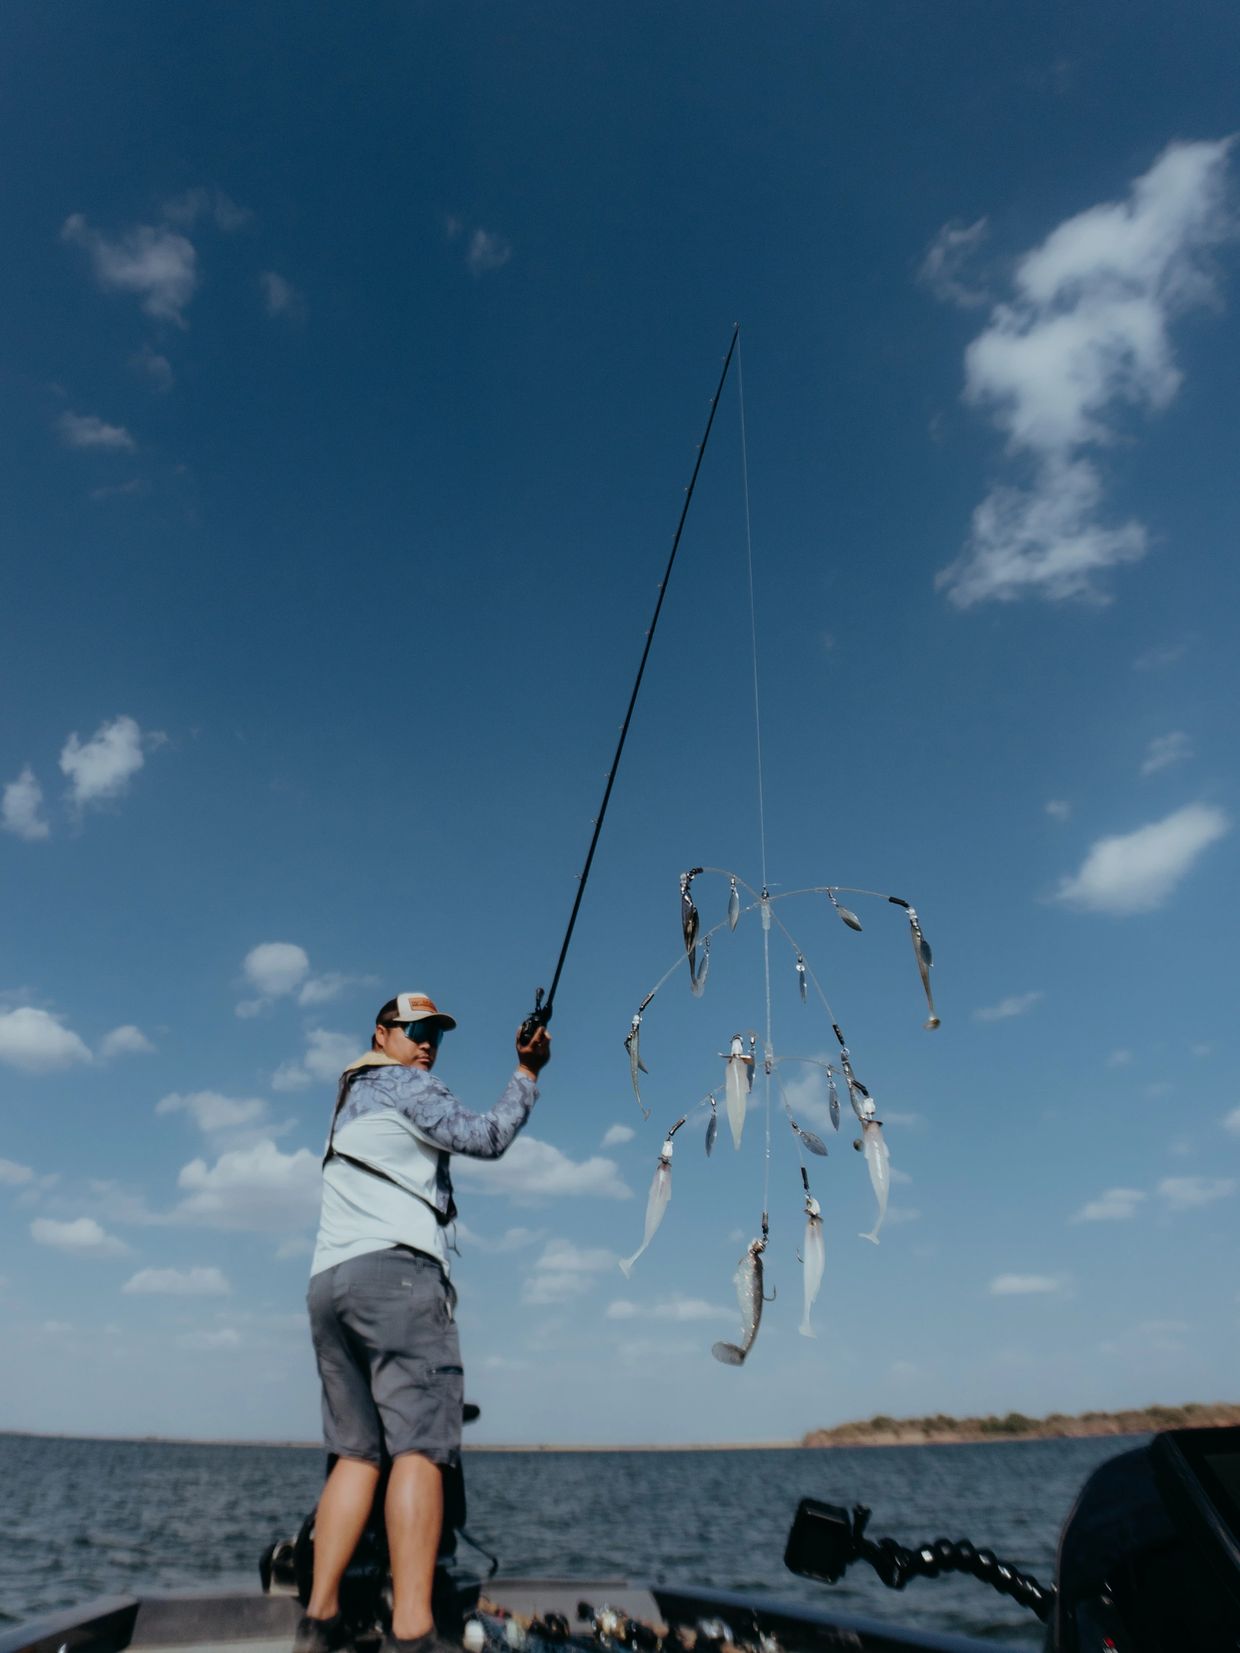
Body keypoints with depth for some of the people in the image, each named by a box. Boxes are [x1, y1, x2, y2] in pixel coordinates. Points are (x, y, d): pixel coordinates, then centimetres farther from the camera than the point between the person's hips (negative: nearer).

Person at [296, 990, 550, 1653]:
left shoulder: (349, 1097, 28)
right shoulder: (407, 1084, 2)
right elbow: (485, 1138, -4)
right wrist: (527, 1075, 8)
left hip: (328, 1278, 9)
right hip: (394, 1270, -9)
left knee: (356, 1450, 10)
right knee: (419, 1444, -13)